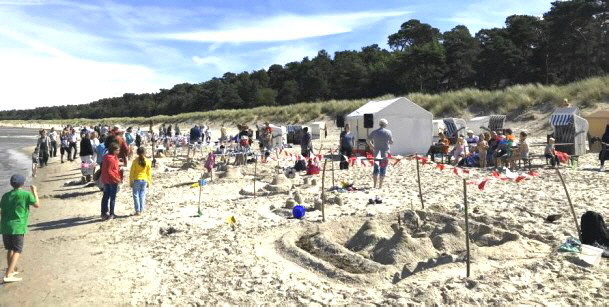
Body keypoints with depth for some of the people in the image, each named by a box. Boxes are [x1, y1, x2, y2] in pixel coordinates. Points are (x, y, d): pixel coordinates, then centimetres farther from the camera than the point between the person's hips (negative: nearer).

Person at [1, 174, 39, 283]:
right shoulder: (26, 194, -5)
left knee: (10, 249, 20)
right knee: (17, 251, 0)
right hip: (18, 227, -5)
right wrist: (34, 192, 13)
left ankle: (10, 271, 32)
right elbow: (37, 205, 4)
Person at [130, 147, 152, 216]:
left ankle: (137, 210, 3)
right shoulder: (148, 162, -3)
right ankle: (141, 210, 12)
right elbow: (149, 173, 2)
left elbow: (132, 172, -6)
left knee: (136, 195, 5)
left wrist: (131, 182, 2)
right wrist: (149, 182, 11)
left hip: (137, 180, -2)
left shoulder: (135, 161, -9)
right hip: (144, 180, 2)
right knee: (142, 195, 9)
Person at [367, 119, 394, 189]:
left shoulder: (374, 132, 2)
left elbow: (368, 140, 3)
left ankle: (375, 185, 10)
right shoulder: (388, 132, -5)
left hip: (376, 152, 2)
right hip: (385, 152, -2)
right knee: (383, 168, 4)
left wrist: (372, 147, 16)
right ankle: (380, 185, 5)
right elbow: (391, 142, 0)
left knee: (376, 167, 10)